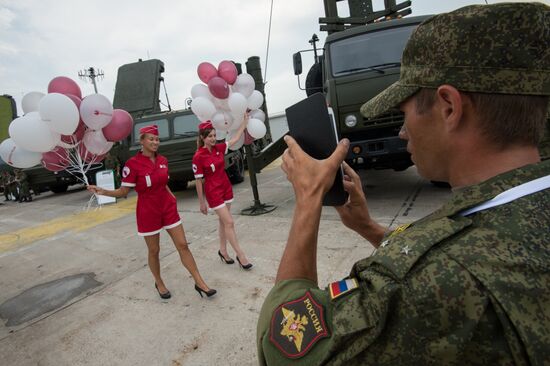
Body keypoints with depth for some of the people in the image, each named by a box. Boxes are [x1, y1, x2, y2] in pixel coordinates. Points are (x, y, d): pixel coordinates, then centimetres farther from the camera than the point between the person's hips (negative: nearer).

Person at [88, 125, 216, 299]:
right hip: (148, 212, -4)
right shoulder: (132, 164, -14)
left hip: (168, 208, 4)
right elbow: (123, 192, -10)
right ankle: (159, 283, 35)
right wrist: (103, 192, -26)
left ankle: (200, 283, 13)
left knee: (183, 245, 5)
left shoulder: (163, 160, 2)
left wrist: (171, 196, 3)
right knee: (154, 251, 10)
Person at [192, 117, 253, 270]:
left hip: (226, 188, 6)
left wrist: (245, 120, 4)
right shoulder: (198, 157, -15)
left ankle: (223, 251, 29)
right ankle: (241, 256, 2)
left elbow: (236, 138, 7)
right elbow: (198, 181, -10)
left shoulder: (219, 148, 1)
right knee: (229, 222, -7)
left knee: (223, 221, 14)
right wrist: (202, 202, -6)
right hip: (213, 192, -6)